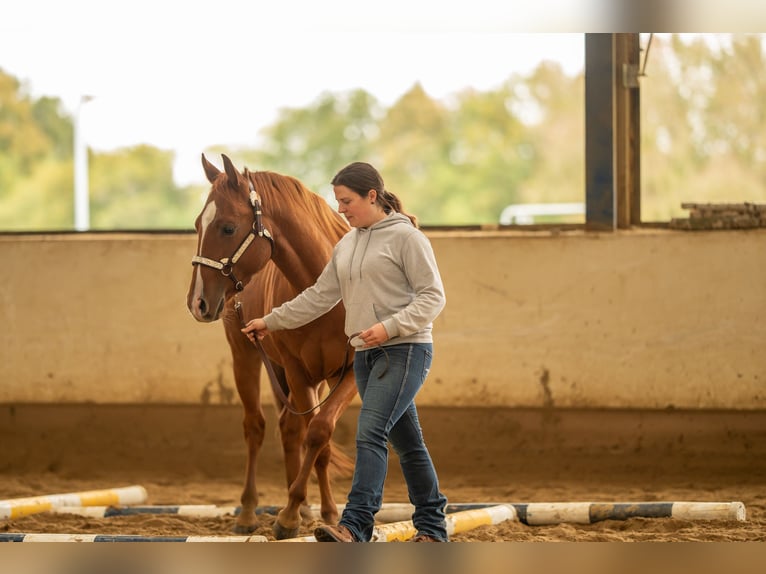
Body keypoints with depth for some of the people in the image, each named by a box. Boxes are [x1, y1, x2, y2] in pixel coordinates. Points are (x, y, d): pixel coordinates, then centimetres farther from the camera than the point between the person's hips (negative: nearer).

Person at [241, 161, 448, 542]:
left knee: (370, 433, -19)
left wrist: (390, 326, -24)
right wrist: (271, 321, 18)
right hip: (366, 354, 8)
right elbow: (320, 296, 20)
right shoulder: (347, 245, 14)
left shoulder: (406, 237, -9)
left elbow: (433, 296, -13)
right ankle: (432, 527, 18)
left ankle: (355, 525, -24)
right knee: (406, 441, 12)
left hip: (405, 350, -8)